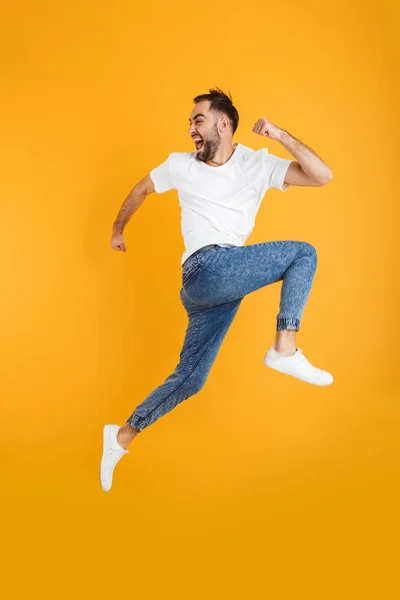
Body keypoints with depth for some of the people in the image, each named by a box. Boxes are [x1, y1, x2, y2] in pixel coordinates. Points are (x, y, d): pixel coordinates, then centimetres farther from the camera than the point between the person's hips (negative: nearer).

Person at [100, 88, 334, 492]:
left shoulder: (259, 164, 9)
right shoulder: (181, 165, 9)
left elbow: (322, 175, -2)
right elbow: (141, 190, 27)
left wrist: (280, 135, -8)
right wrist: (117, 231, 35)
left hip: (226, 281, 3)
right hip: (208, 270, -3)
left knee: (189, 378, 7)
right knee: (304, 254, -12)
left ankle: (122, 436, 21)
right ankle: (285, 349, -17)